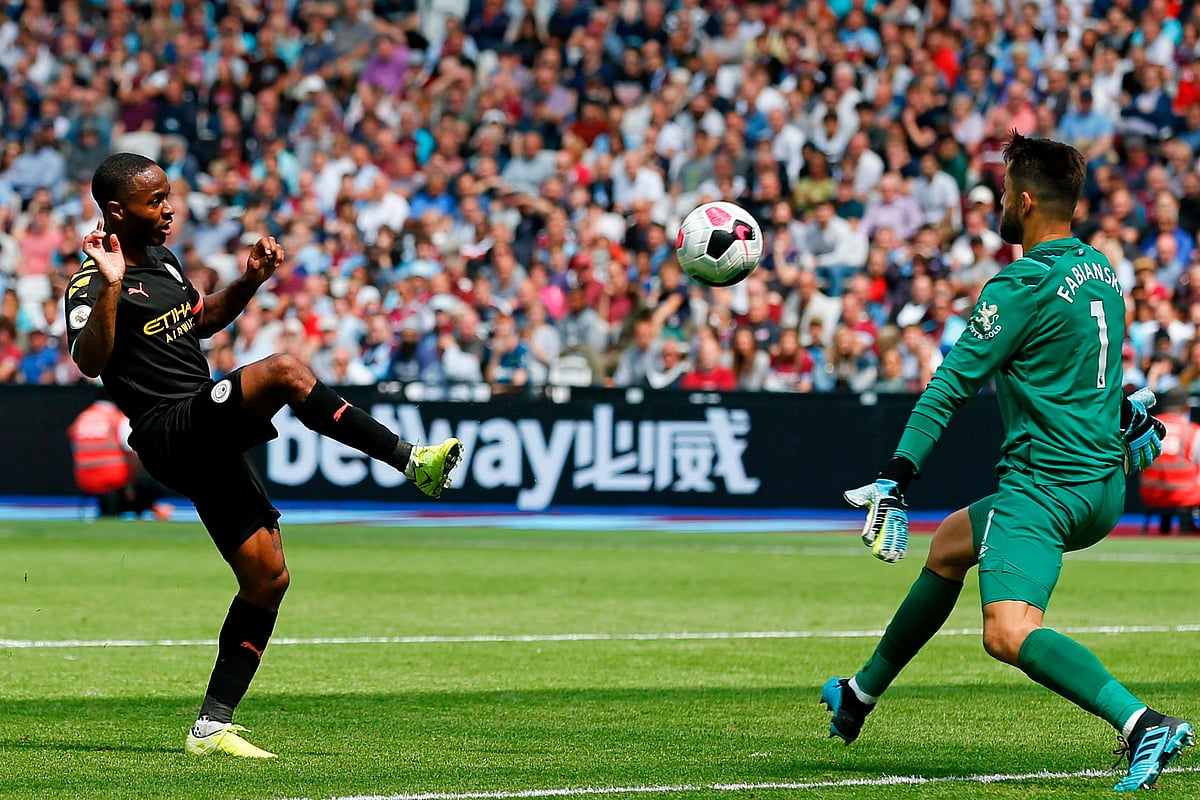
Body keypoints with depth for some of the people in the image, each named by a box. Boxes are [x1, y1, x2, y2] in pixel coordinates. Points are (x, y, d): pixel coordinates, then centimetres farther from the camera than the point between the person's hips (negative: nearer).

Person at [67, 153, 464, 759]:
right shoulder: (92, 284, -10)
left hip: (209, 441, 9)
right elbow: (89, 361, -26)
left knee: (267, 578, 7)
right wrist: (111, 289, -36)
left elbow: (203, 319, 33)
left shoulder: (160, 260, 17)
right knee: (284, 371, -29)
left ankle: (212, 726, 13)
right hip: (171, 431, -9)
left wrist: (249, 281, 17)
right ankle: (412, 461, -25)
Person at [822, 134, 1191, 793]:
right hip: (1104, 485, 10)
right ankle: (861, 695, 43)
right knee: (948, 544, 30)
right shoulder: (1100, 269, 11)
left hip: (1043, 484, -10)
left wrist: (895, 477, -16)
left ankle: (1142, 724, -42)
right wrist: (1130, 413, 49)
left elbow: (952, 384, -15)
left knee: (1008, 632, -27)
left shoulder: (1023, 285, -15)